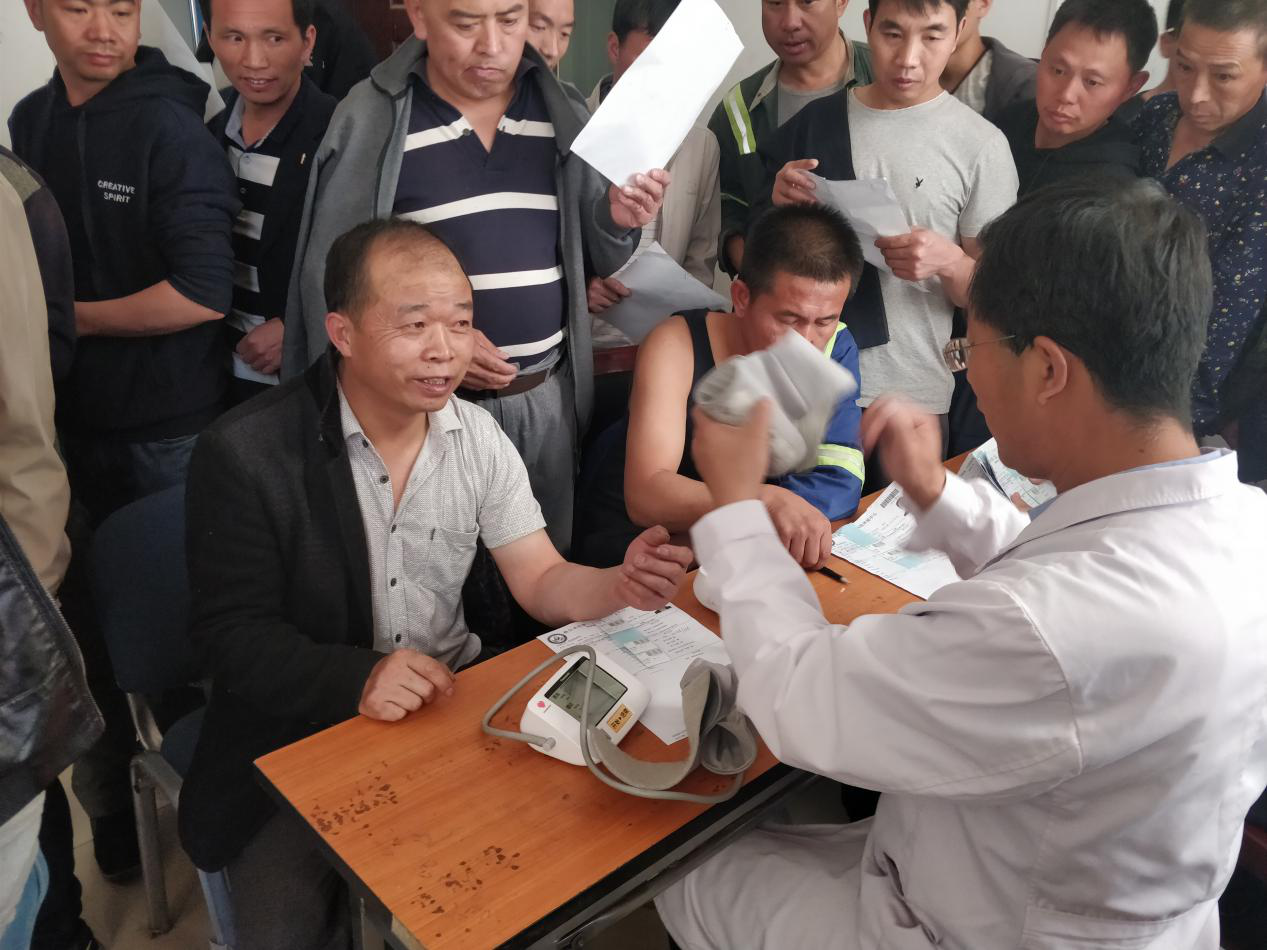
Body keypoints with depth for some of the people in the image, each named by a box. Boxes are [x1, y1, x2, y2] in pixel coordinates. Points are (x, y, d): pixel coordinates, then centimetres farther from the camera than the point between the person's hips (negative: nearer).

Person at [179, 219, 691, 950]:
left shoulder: (480, 437, -2)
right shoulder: (247, 452, -16)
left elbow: (542, 582, -3)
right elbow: (231, 633, -14)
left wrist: (622, 585, -25)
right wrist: (357, 680, -31)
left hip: (453, 706, 4)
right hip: (305, 739, -3)